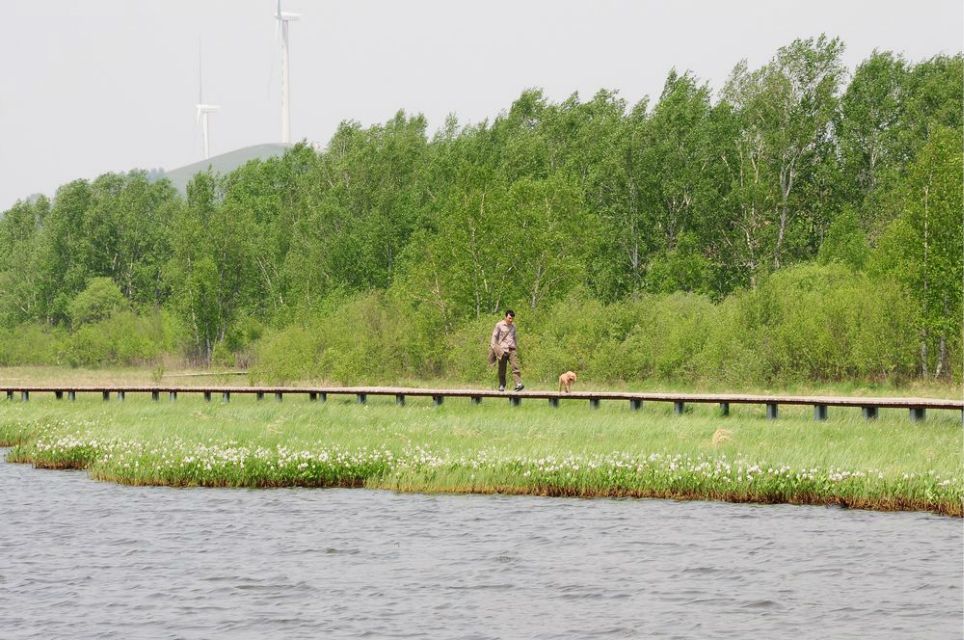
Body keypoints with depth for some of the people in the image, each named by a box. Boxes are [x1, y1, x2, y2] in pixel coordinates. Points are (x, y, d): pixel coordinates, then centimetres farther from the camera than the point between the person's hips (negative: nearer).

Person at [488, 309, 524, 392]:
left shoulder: (513, 326, 15)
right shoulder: (499, 325, 1)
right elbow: (494, 336, 1)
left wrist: (516, 347, 28)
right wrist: (494, 347, -7)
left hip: (512, 349, 3)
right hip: (502, 349, -3)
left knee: (515, 367, -13)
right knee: (502, 369, 2)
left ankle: (518, 384, -23)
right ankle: (502, 386, 13)